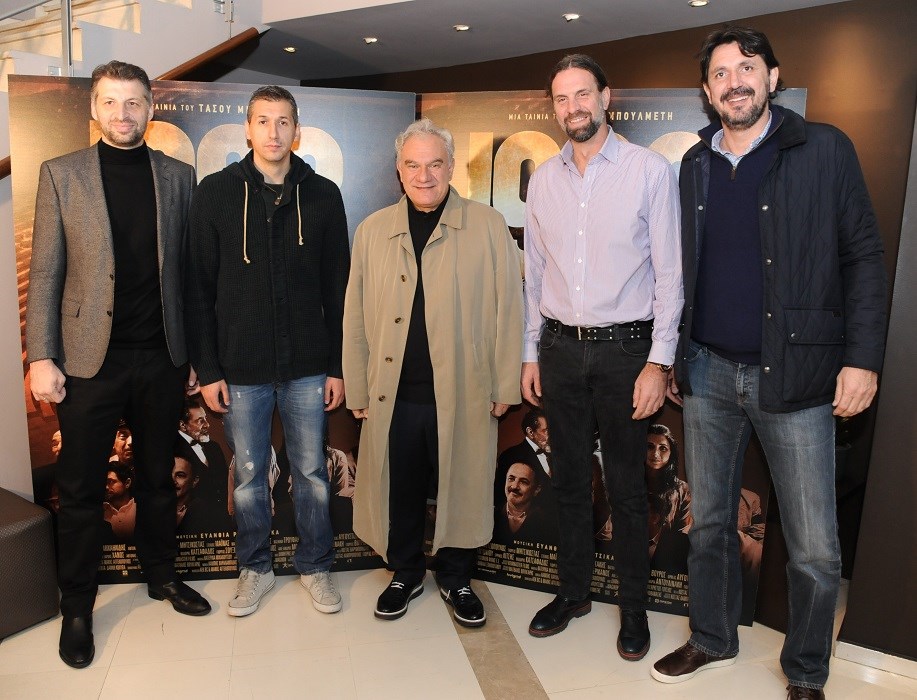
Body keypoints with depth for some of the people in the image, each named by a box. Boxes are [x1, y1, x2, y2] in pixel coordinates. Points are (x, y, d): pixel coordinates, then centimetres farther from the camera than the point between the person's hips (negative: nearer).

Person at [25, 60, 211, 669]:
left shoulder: (178, 177, 6)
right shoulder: (62, 175, 2)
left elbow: (189, 271, 5)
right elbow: (45, 272, -1)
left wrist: (196, 352, 3)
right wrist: (42, 357, -8)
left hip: (163, 357, 2)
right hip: (91, 359, -1)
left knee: (158, 476, 16)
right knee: (82, 488, 9)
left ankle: (162, 575, 34)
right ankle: (77, 606, 26)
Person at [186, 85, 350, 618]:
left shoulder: (323, 194, 2)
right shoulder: (217, 192, 1)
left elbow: (338, 288, 2)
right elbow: (200, 288, 0)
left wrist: (338, 366, 0)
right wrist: (207, 368, -4)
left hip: (307, 366, 0)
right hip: (241, 368, 0)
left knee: (311, 473, 11)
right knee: (248, 476, 13)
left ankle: (315, 566, 30)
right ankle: (256, 568, 33)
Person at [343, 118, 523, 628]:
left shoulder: (488, 226, -1)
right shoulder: (373, 231, 7)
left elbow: (507, 308, -1)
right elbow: (356, 316, 7)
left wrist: (505, 386, -3)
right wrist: (358, 388, 4)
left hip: (463, 394, -1)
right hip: (394, 394, 2)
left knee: (463, 490, 11)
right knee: (400, 490, 14)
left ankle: (457, 579, 34)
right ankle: (406, 574, 37)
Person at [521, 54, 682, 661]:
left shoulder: (650, 171, -4)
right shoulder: (543, 178, 8)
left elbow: (669, 274, -6)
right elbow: (535, 273, 12)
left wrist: (658, 362, -11)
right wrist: (532, 352, 10)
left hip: (624, 348, -4)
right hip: (560, 348, 4)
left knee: (627, 486, 6)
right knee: (569, 479, 14)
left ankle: (634, 606, 25)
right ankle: (573, 591, 32)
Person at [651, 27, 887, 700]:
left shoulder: (824, 150, -1)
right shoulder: (695, 164, 10)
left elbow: (863, 257, -3)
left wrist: (863, 359, -10)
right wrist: (672, 356, 12)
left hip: (794, 376, -3)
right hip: (708, 373, 4)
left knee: (816, 550, 3)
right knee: (709, 523, 15)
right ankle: (713, 639, 35)